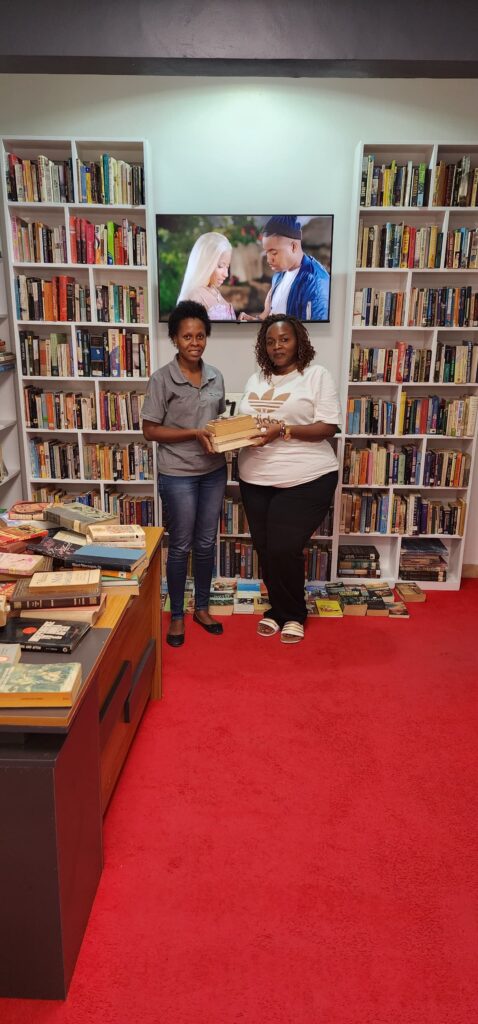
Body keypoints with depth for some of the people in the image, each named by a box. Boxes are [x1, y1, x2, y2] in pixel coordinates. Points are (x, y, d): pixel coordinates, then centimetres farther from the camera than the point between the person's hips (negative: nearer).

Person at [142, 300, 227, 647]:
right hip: (178, 475, -5)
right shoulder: (162, 379, -11)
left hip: (213, 471, 5)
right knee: (181, 546, 5)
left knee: (207, 543, 13)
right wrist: (194, 433, -20)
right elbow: (150, 430, -10)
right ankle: (177, 615, 23)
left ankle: (202, 607, 31)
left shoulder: (215, 376, 5)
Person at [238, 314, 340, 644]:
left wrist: (283, 430, -21)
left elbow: (328, 427, -10)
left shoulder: (318, 375, -3)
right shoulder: (256, 380, 15)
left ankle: (294, 614, 18)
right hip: (256, 480, 6)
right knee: (265, 549, 8)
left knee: (284, 550, -7)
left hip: (305, 481, -5)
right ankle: (278, 609, 29)